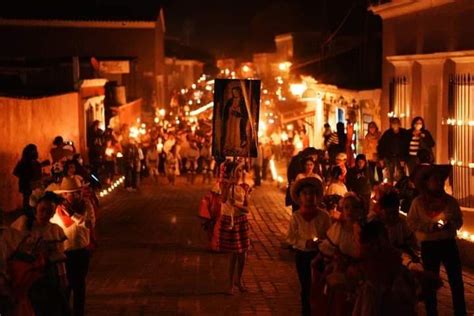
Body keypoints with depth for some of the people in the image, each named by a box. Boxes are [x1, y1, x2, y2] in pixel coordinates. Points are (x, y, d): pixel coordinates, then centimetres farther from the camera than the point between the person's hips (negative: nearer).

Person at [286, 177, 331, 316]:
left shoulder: (323, 216, -6)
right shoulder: (296, 216, -5)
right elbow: (290, 238, -4)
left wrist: (320, 243, -21)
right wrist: (305, 243, -18)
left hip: (319, 254, 0)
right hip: (302, 255, 1)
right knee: (306, 287, 12)